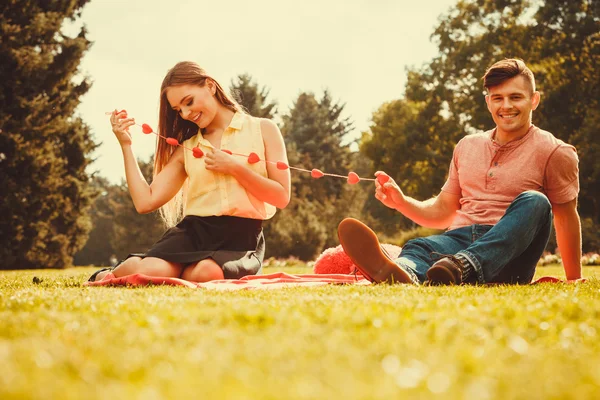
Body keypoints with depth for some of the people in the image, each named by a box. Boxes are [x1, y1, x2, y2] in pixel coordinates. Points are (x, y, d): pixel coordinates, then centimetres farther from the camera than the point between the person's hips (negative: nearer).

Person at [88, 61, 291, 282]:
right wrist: (126, 145, 5)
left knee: (205, 273, -37)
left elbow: (282, 197, 1)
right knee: (148, 272, -30)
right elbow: (145, 202, 6)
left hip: (242, 238, -2)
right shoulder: (186, 148, 16)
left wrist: (235, 168, -10)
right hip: (194, 231, 2)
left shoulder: (262, 130, 8)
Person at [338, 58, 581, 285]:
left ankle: (464, 266, -56)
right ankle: (402, 274, -69)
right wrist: (401, 202, 6)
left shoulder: (553, 152, 7)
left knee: (534, 202, -31)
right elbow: (443, 211, 24)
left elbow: (566, 218, 8)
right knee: (417, 248, -29)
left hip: (510, 251, -2)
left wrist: (574, 279, 5)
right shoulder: (467, 147, 21)